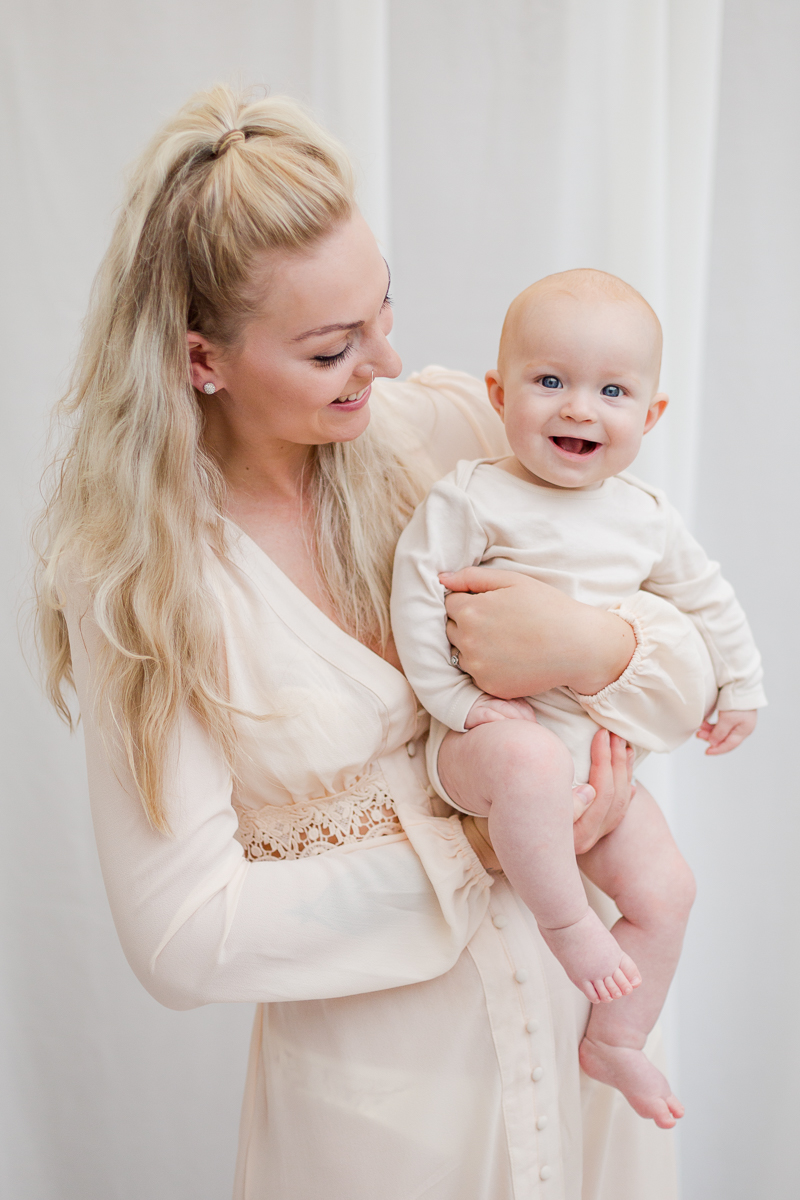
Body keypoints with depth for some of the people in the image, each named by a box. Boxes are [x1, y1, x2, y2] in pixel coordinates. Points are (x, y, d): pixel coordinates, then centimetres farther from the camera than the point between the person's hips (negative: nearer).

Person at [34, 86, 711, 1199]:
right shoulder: (136, 577, -18)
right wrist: (471, 854, -21)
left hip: (565, 981, 4)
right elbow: (183, 938, -18)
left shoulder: (442, 424, -10)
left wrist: (598, 646, -25)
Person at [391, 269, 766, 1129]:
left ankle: (615, 1044, 23)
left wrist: (741, 686, 22)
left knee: (666, 889, 4)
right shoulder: (473, 497, -12)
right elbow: (416, 596, -13)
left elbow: (708, 598, 18)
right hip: (498, 734, -6)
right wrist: (459, 702, -16)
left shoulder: (646, 518, 5)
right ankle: (565, 921, -18)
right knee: (530, 756, -40)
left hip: (602, 752, 6)